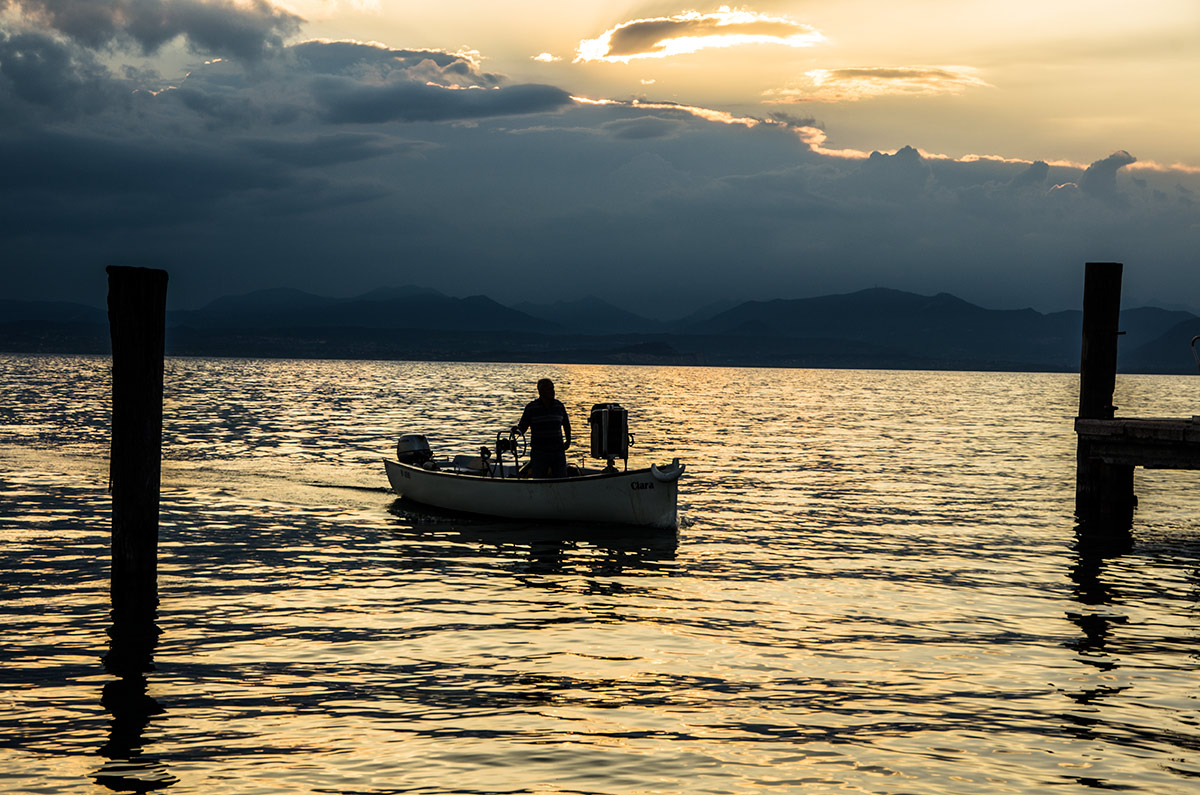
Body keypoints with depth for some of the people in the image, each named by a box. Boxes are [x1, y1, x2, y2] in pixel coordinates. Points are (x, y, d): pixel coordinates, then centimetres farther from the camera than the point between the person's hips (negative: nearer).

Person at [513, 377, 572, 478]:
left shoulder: (559, 406, 6)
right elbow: (522, 427, -3)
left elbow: (566, 424, 22)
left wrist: (568, 440, 13)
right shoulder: (531, 407, -2)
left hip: (558, 451, 2)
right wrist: (516, 429, -24)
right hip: (539, 453, -2)